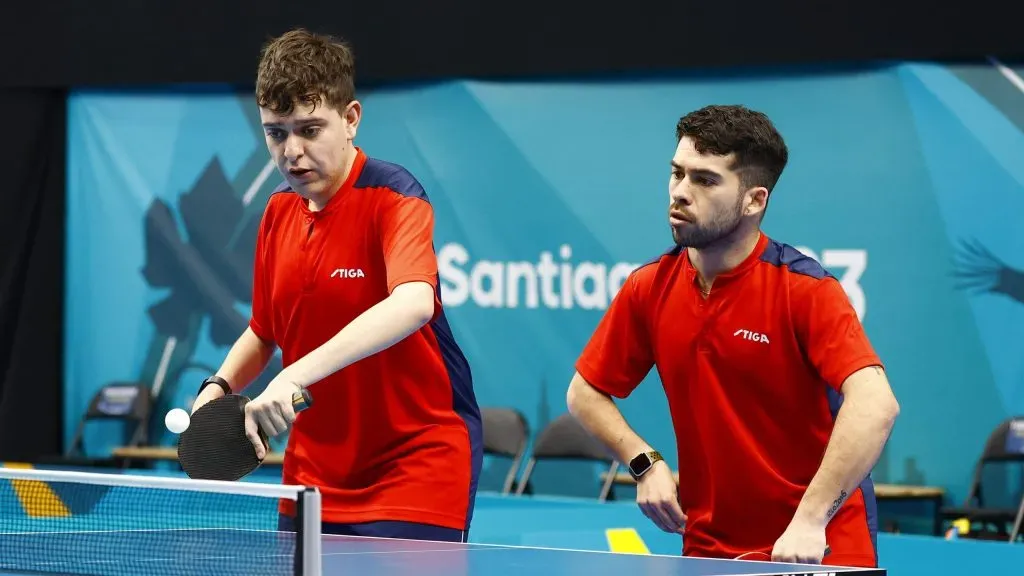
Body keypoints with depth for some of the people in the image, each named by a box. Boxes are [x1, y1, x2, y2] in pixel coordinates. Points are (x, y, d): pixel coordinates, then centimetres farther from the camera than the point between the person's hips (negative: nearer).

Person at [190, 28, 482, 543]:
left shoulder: (394, 198, -15)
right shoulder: (278, 212, 6)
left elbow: (412, 304, -36)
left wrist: (298, 376, -44)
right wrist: (219, 387, 1)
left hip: (414, 478, -6)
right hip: (312, 481, 7)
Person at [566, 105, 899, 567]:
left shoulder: (806, 289, -15)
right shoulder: (649, 289, 0)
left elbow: (875, 405, -29)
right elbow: (585, 393, 13)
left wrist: (810, 520, -36)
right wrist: (645, 464, -4)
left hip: (817, 547, -4)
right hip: (709, 551, 4)